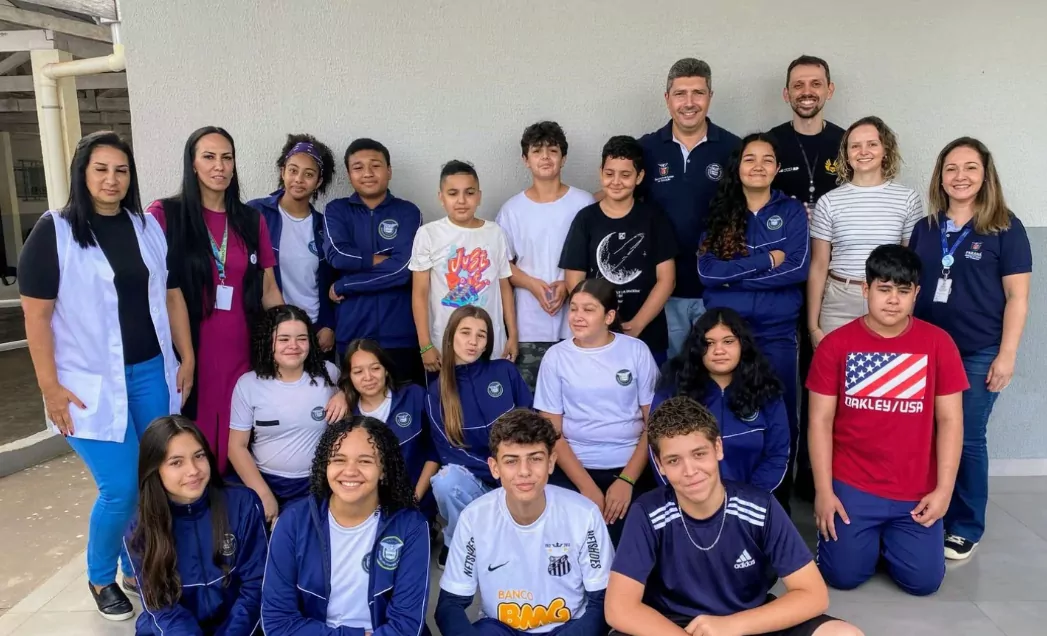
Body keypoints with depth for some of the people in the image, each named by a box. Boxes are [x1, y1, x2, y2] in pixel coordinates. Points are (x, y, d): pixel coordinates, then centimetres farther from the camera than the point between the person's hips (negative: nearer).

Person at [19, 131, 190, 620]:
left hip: (152, 373, 4)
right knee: (121, 488, -4)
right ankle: (101, 578, 23)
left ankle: (138, 567, 31)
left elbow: (172, 295, 12)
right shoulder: (53, 231, -6)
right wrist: (50, 386, -10)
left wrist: (187, 358, 9)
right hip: (93, 382, -4)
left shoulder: (148, 227, 7)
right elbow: (36, 314, -7)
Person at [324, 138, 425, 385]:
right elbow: (338, 255, -11)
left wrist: (343, 286, -7)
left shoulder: (408, 212, 3)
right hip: (353, 334, 1)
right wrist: (387, 259, -9)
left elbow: (403, 268, -11)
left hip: (401, 334, -1)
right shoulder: (337, 210, 8)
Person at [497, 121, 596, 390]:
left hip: (575, 322, -1)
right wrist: (532, 284, -13)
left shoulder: (583, 203, -1)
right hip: (529, 325, 1)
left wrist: (569, 284, -13)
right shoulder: (512, 209, 2)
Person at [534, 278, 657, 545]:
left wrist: (627, 480, -10)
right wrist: (586, 486, -11)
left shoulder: (636, 350, 1)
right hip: (573, 468, 0)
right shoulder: (556, 356, 1)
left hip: (631, 467, 0)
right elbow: (552, 432, 0)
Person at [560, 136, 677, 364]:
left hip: (648, 337, 0)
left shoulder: (653, 218, 2)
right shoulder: (585, 219, 1)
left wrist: (635, 326, -12)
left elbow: (666, 279, -2)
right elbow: (574, 283, -2)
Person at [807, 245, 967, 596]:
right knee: (843, 575, -4)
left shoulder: (938, 343, -4)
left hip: (916, 491, 1)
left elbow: (950, 420, -2)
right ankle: (869, 536, 29)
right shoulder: (836, 344, -6)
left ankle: (892, 538, 30)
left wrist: (944, 490, -7)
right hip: (851, 486, -1)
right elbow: (820, 421, -5)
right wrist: (823, 491, -9)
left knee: (923, 581, -2)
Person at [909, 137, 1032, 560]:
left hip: (978, 353, -3)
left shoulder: (1005, 228, -3)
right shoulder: (925, 228, 9)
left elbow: (1017, 297, -5)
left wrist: (1006, 354, -10)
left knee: (966, 439, 1)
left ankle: (966, 527, 16)